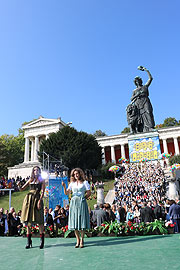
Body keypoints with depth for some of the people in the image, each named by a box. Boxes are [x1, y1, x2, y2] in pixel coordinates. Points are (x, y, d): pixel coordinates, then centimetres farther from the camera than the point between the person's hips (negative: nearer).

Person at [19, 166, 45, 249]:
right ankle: (28, 241, 9)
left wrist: (40, 201, -13)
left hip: (37, 199, -3)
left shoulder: (42, 181, 8)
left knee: (39, 220, -5)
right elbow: (22, 189, 15)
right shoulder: (30, 180, 17)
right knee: (28, 220, 3)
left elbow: (42, 192, -1)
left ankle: (42, 240, 3)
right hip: (29, 199, 4)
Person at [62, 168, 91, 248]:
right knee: (74, 220, 1)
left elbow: (89, 193, 2)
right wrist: (64, 186, -8)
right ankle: (78, 240, 10)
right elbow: (66, 193, 6)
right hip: (74, 203, 3)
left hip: (82, 203, -3)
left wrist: (83, 198, -4)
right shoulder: (72, 183, 13)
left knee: (82, 220, -4)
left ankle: (82, 240, 4)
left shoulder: (85, 182, 6)